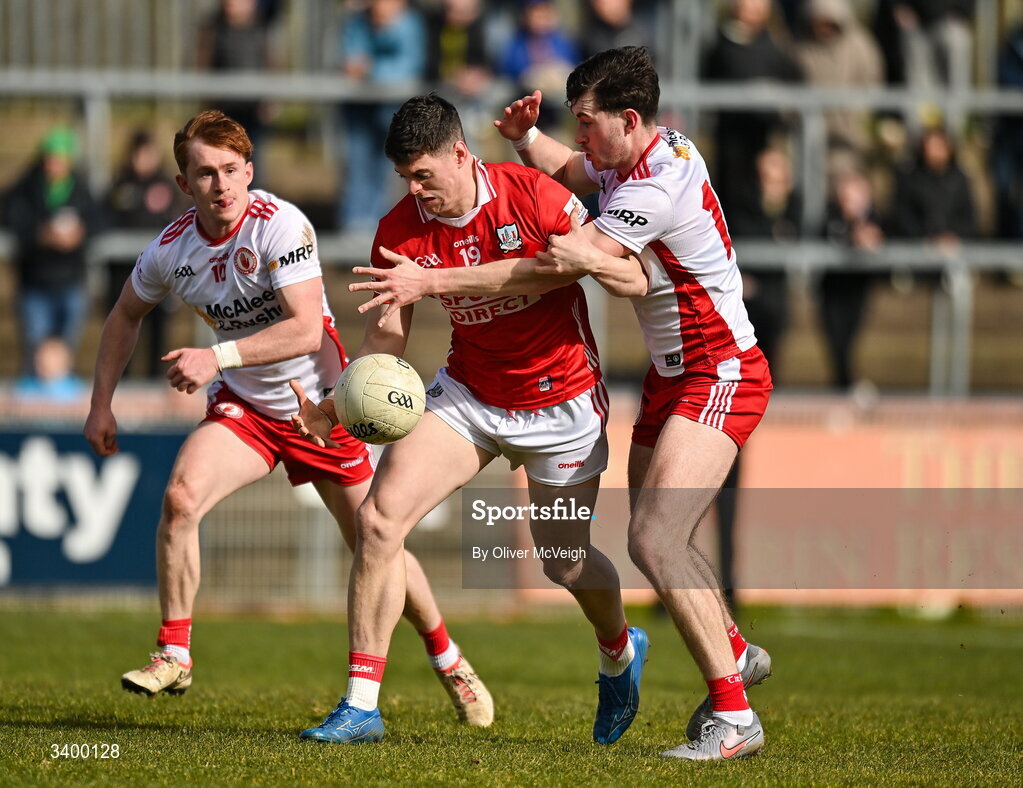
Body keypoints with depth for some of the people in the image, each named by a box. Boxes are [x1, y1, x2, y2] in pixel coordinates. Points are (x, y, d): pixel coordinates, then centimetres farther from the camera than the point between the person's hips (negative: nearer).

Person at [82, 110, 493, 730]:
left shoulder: (282, 225, -24)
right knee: (180, 497, -23)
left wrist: (217, 357, -39)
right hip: (244, 406, 3)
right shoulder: (171, 249, -9)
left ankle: (447, 657, 28)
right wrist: (102, 403, 8)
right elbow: (126, 315, 12)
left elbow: (306, 330, -32)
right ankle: (173, 657, -10)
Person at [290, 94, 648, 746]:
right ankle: (362, 706, -11)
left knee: (564, 561, 7)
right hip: (468, 392, 3)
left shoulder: (532, 196, -20)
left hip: (561, 398, -3)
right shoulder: (400, 232, -11)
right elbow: (387, 333, -7)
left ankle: (620, 653, 44)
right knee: (379, 520, -16)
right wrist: (337, 407, -23)